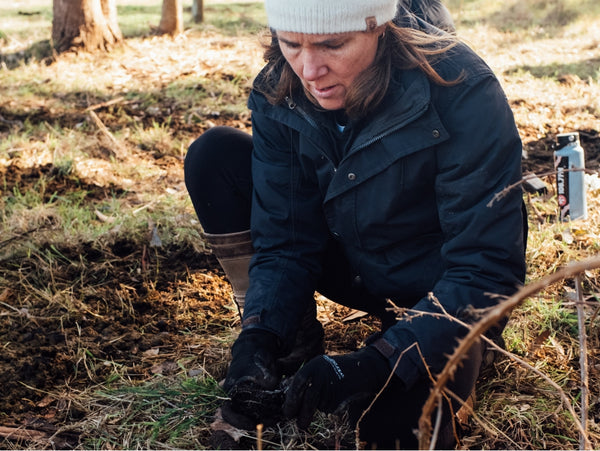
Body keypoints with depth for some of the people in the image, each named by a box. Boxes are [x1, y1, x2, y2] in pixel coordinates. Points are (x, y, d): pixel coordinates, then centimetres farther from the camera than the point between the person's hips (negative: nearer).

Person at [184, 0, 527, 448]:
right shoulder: (278, 96, -15)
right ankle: (295, 349, -2)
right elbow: (285, 242, -11)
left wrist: (377, 362, -38)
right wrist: (258, 338, -29)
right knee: (214, 158, -11)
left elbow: (489, 269, -29)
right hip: (357, 268, 5)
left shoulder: (461, 91, -30)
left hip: (441, 290, -4)